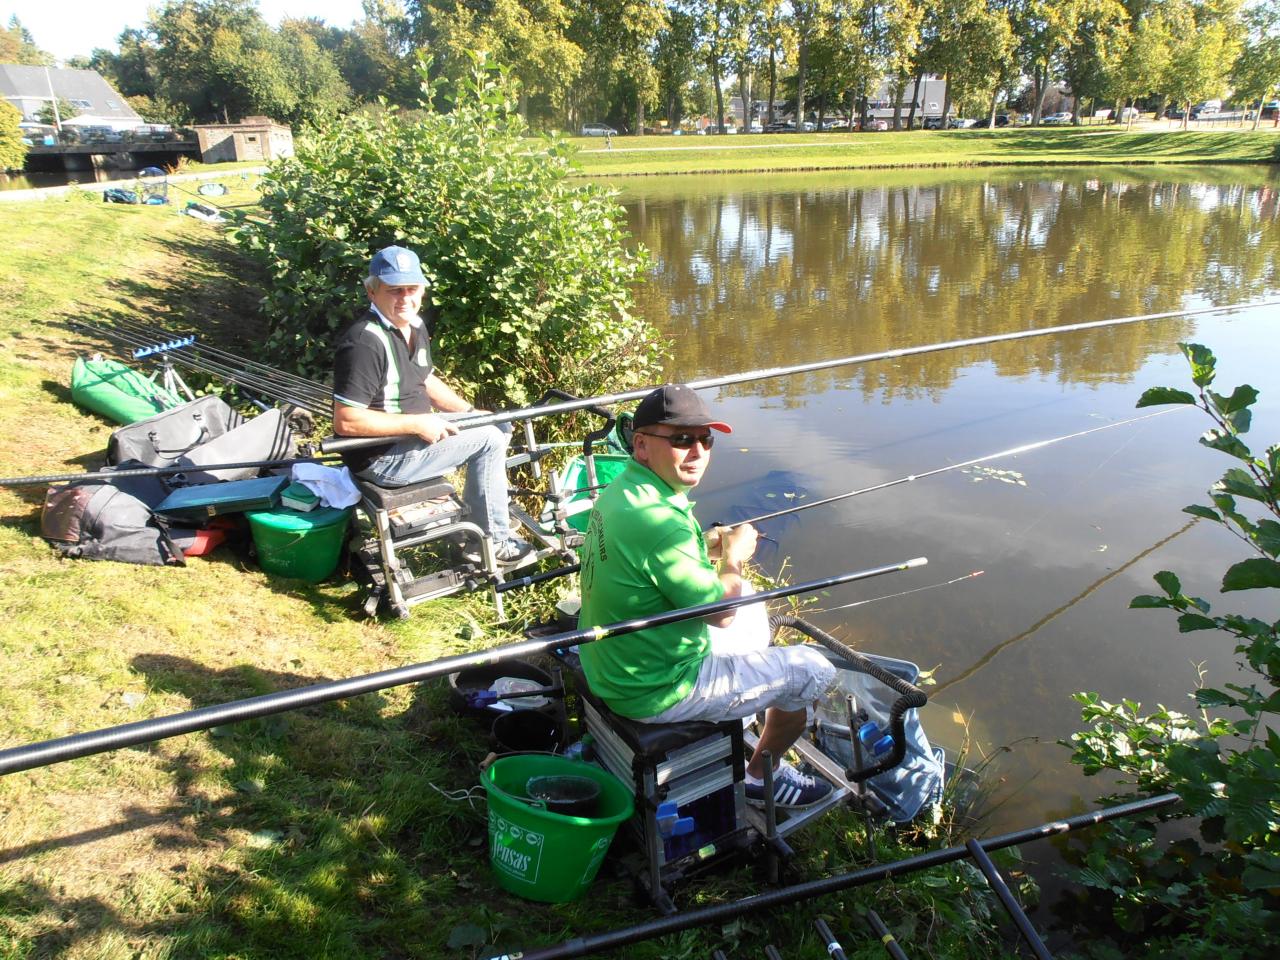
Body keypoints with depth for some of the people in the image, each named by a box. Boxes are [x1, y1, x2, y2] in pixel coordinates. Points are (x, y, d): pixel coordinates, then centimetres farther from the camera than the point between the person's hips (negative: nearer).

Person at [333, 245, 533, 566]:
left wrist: (471, 412, 7)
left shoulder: (415, 326, 6)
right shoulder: (365, 342, -24)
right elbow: (346, 421, -28)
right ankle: (495, 542, 2)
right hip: (383, 458, -10)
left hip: (414, 431, 10)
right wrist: (418, 424, -25)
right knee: (488, 440, -12)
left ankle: (474, 514, 23)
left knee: (500, 426, 12)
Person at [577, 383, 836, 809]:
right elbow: (722, 611, -20)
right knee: (812, 671, 5)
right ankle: (761, 775, 26)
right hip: (657, 694, -9)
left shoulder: (620, 490, -1)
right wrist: (735, 557, -2)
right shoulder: (657, 519, -31)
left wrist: (711, 550, 5)